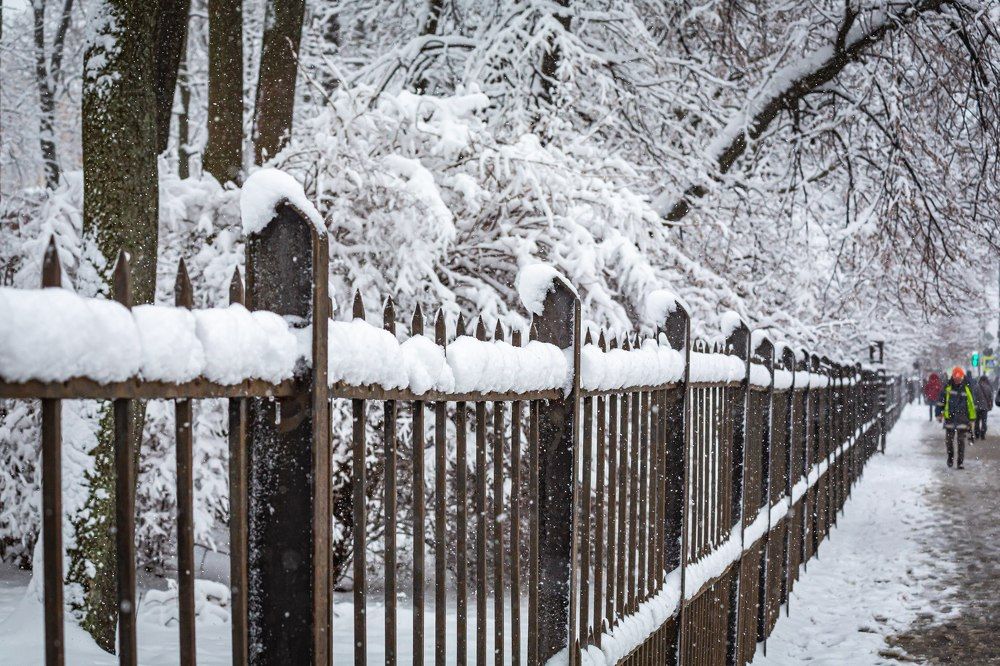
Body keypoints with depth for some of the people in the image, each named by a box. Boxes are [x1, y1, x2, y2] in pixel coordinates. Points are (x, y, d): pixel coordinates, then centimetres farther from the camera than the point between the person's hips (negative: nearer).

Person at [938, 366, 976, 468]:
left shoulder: (967, 388, -2)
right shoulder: (948, 387, -1)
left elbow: (972, 403, 4)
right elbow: (941, 400, 8)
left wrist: (972, 418, 4)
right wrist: (940, 413, 5)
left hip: (962, 417, -1)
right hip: (950, 417, 1)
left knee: (961, 441, -1)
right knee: (949, 440, 6)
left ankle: (961, 462, 5)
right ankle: (950, 457, 29)